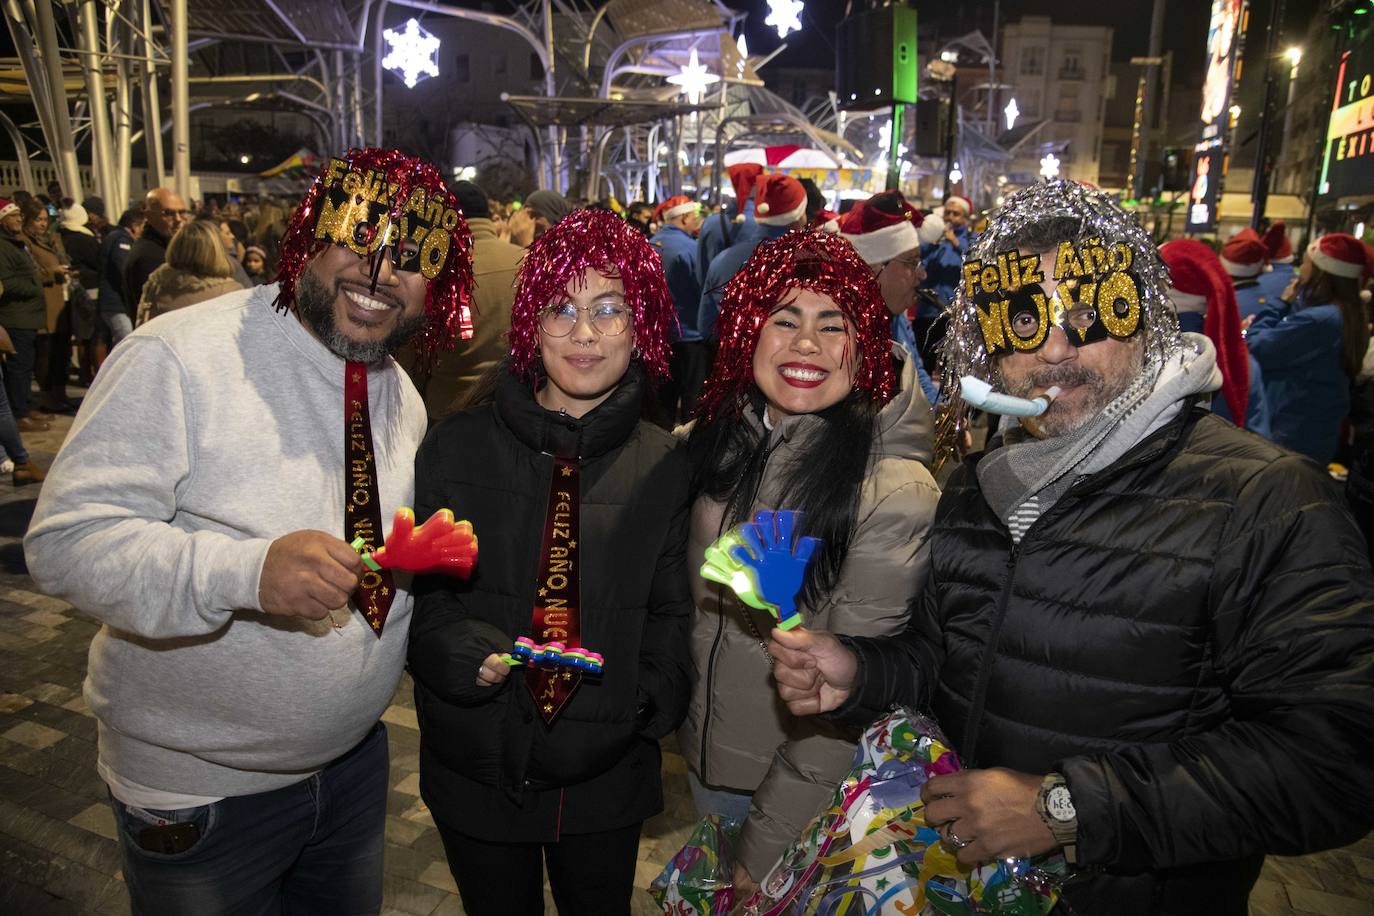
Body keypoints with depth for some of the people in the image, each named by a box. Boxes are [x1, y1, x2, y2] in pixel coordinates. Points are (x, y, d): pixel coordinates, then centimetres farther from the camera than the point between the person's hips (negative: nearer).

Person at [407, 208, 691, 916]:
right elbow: (414, 596, -4)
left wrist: (648, 701, -11)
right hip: (477, 770, 0)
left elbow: (669, 613, 3)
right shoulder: (457, 447, -6)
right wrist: (472, 655, -21)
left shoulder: (664, 466, -4)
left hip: (608, 775, 1)